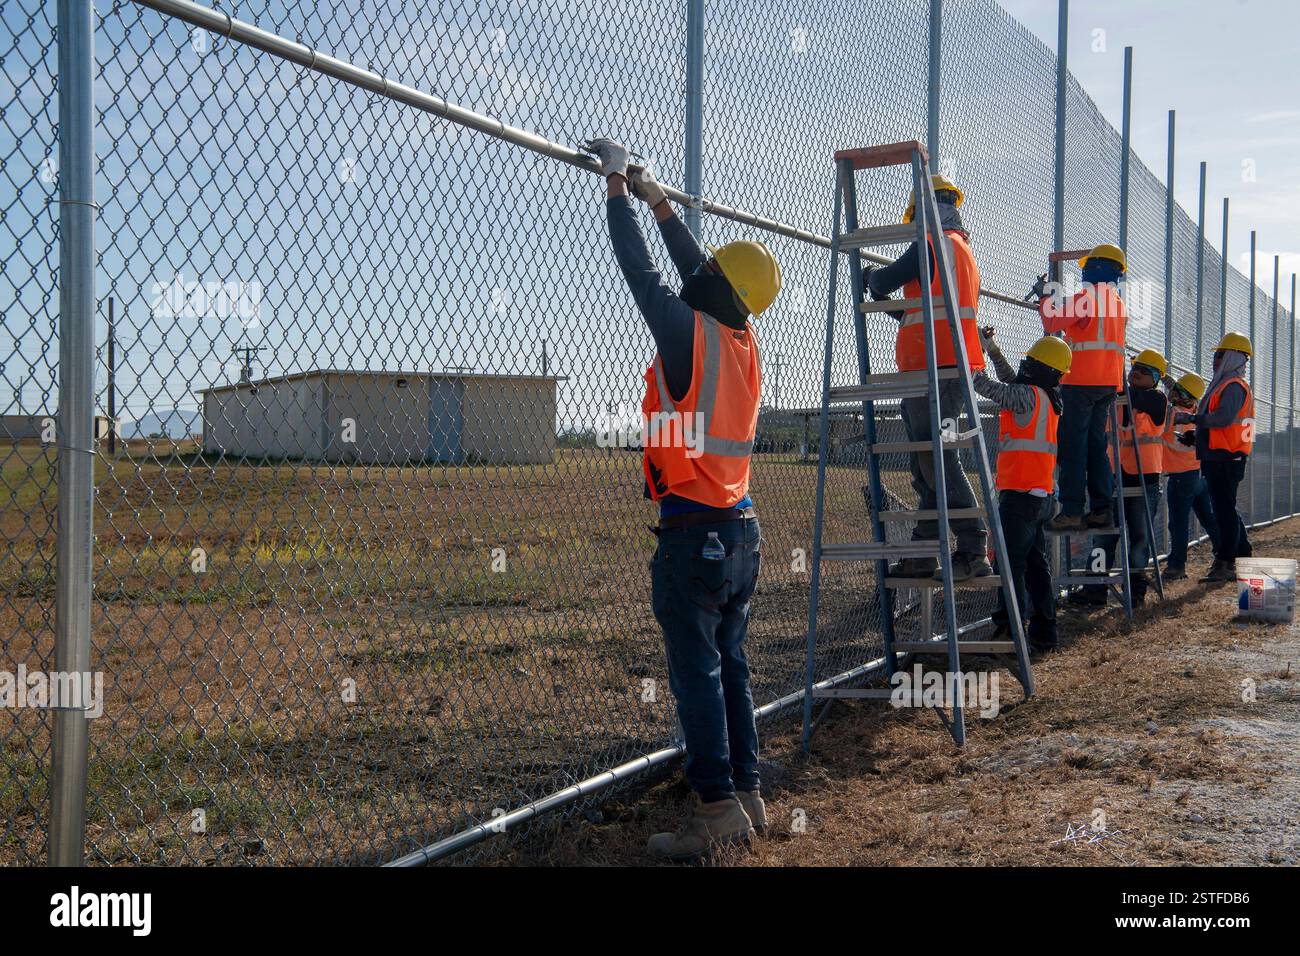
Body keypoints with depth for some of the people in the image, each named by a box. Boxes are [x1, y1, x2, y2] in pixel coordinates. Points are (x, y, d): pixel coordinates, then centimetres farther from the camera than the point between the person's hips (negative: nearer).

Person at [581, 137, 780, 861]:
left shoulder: (691, 333, -12)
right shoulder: (745, 340, 9)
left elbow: (639, 268, -4)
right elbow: (700, 272, 22)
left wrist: (618, 186, 7)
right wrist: (662, 205, 31)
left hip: (693, 532, -8)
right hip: (742, 529, 8)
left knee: (697, 672, -4)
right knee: (732, 665, 14)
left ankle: (717, 811, -1)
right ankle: (748, 794, 21)